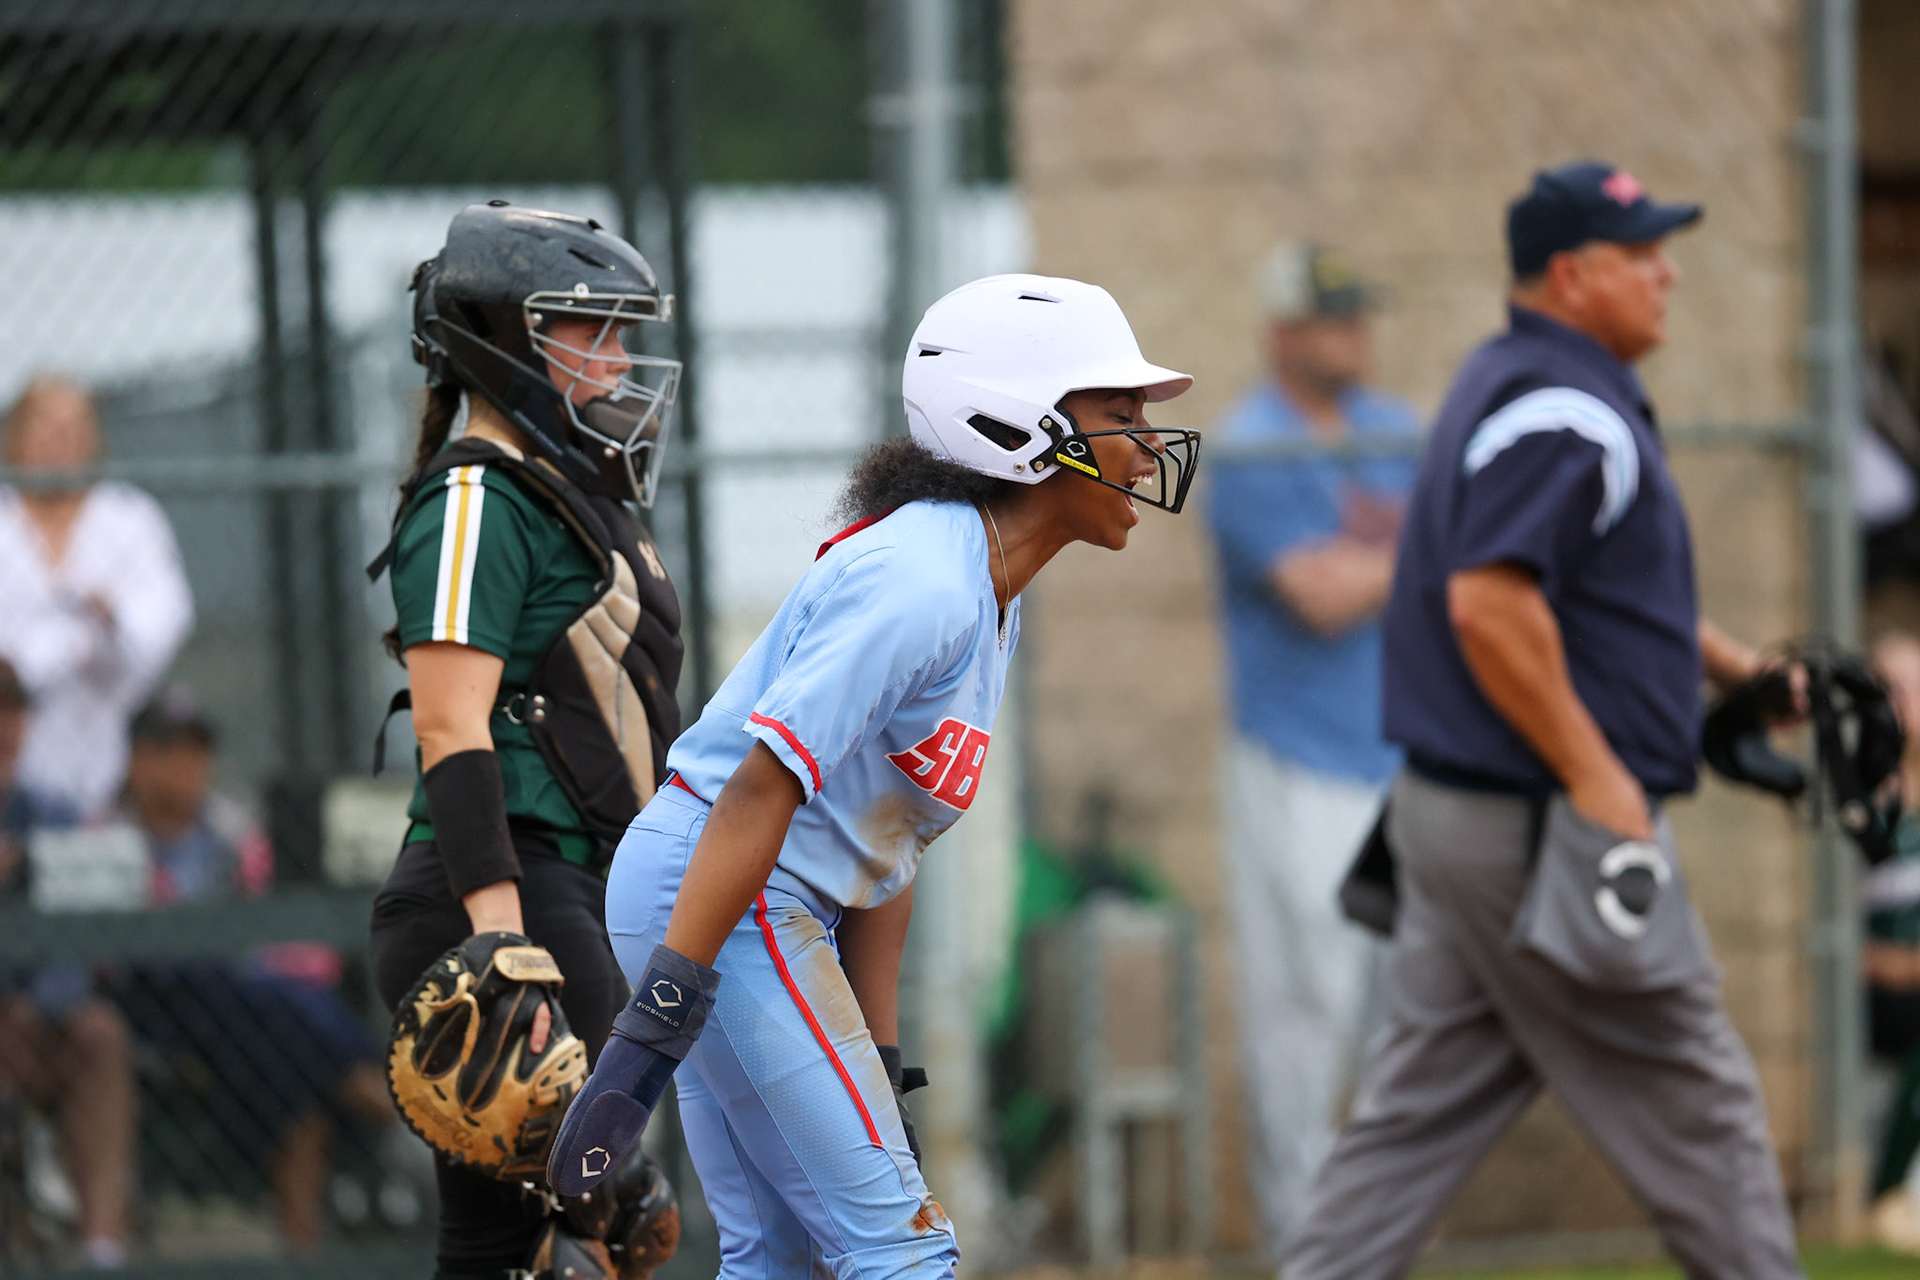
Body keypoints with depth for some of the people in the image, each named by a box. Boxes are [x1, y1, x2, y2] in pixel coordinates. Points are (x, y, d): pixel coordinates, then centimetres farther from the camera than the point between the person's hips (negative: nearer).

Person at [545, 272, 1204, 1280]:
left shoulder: (983, 599, 14)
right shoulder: (920, 587, -18)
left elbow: (884, 847, 16)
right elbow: (761, 790, -24)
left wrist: (879, 1072, 15)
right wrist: (656, 1022, -29)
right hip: (718, 903, -10)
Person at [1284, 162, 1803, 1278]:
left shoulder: (1514, 386, 17)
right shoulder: (1565, 413, -17)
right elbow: (1491, 602, -28)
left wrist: (1735, 665, 28)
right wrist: (1599, 777, -24)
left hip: (1456, 809, 10)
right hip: (1542, 824, -10)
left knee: (1425, 1103, 10)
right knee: (1694, 1103, 0)